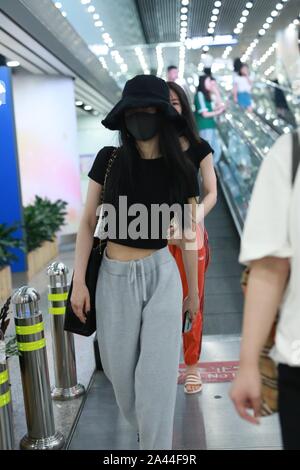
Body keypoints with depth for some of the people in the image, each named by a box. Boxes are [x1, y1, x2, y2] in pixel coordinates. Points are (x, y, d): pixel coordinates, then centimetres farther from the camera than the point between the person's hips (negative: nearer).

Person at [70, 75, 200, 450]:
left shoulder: (181, 171, -3)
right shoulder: (108, 160, -5)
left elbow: (187, 236, 4)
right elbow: (88, 222, -1)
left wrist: (193, 290, 10)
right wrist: (79, 280, -6)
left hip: (161, 275, -1)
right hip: (114, 278, 1)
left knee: (157, 374, -3)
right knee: (120, 370, 14)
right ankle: (144, 428, 45)